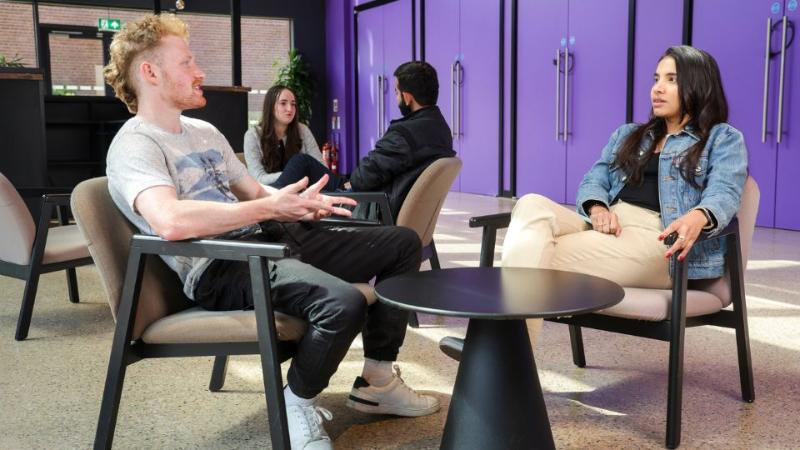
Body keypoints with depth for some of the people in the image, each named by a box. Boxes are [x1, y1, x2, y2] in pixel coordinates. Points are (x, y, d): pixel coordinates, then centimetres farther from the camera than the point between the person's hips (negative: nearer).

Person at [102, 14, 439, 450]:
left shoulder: (204, 131, 21)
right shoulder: (133, 147, -9)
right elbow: (170, 221, -29)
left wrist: (301, 204, -2)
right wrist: (271, 208, -23)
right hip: (219, 268, -9)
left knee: (403, 243, 6)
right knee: (343, 303, -35)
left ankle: (376, 381, 13)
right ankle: (297, 405, -5)